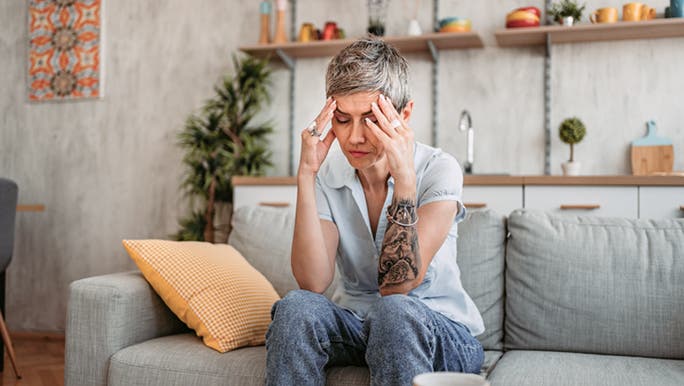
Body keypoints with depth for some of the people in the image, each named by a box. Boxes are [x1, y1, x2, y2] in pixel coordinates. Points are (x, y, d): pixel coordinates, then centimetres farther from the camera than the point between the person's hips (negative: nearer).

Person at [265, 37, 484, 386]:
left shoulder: (439, 170, -14)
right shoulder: (326, 175, -5)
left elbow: (396, 287, -24)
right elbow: (313, 283, -19)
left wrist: (404, 178, -31)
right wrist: (306, 176, -25)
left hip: (438, 333, -2)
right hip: (354, 324, 3)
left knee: (394, 311, -35)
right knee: (297, 306, -28)